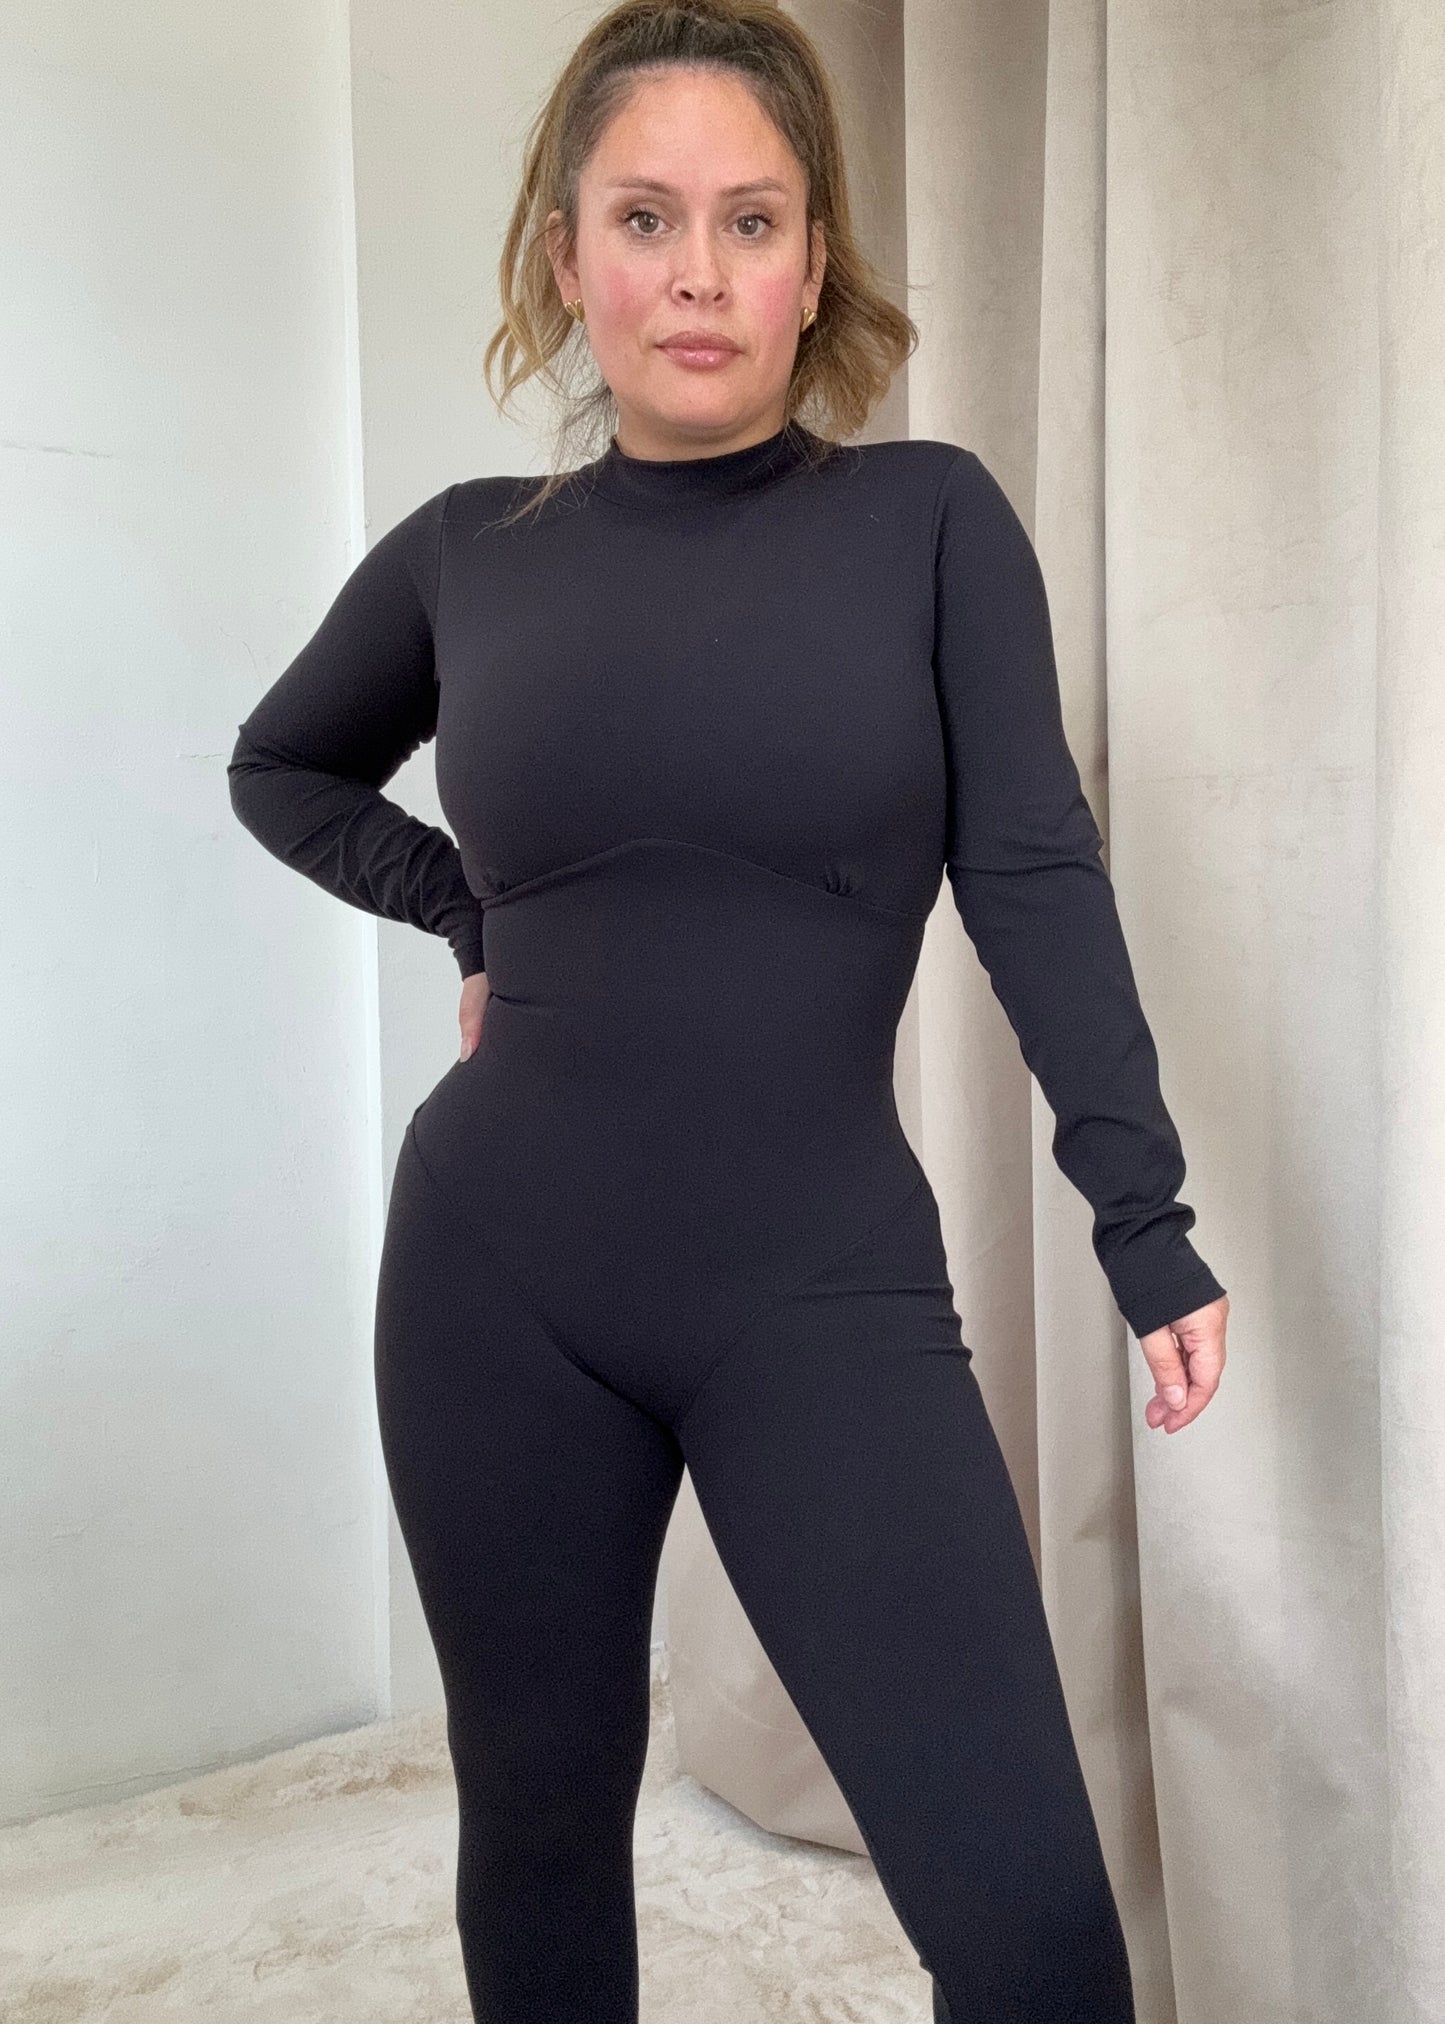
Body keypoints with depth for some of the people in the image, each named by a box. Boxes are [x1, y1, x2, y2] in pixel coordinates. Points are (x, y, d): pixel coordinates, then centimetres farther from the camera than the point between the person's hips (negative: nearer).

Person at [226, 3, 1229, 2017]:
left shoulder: (929, 517, -1)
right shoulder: (469, 553, 4)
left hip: (826, 1288, -2)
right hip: (497, 1276, 3)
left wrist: (1147, 1221, -5)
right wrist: (472, 913, 7)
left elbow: (1035, 878, -2)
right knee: (541, 1814, 17)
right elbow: (282, 767, 22)